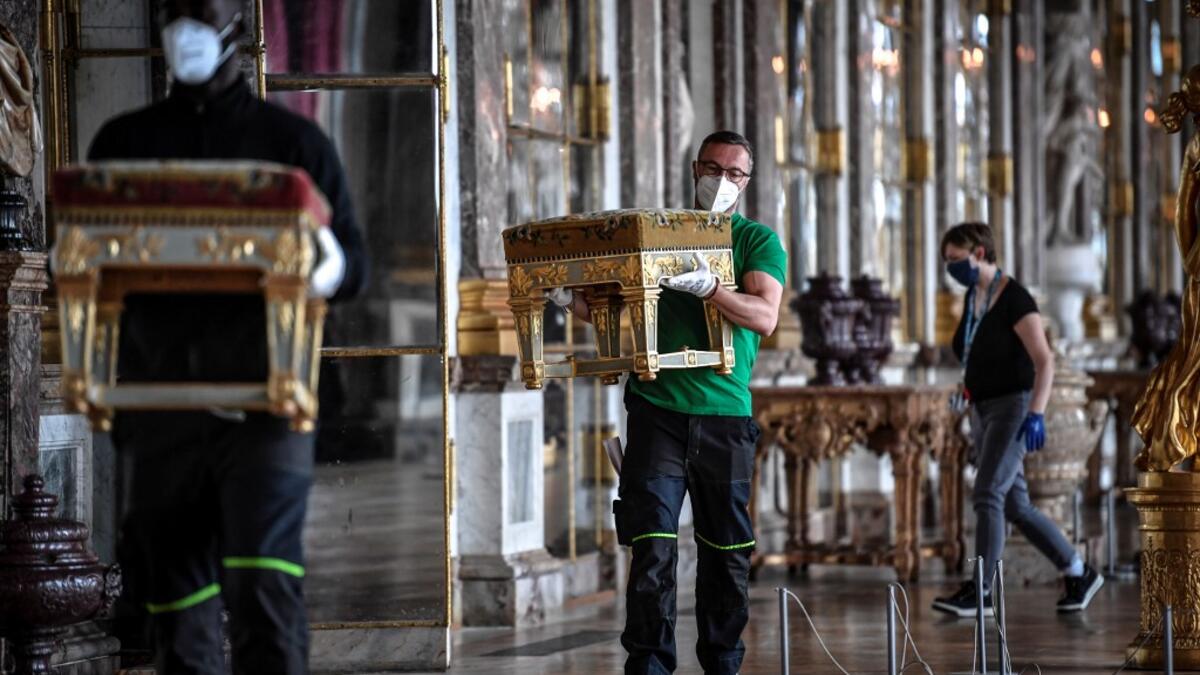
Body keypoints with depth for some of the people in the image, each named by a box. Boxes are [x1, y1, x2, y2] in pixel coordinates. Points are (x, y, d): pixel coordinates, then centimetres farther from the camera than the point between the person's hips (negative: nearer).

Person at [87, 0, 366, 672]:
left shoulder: (294, 140, 9)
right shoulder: (124, 142, 15)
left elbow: (353, 262, 7)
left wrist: (331, 273, -17)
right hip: (161, 399, 3)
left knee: (265, 583, -16)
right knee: (175, 593, 3)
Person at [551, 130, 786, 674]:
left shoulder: (758, 241, 5)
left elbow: (765, 317, -12)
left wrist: (707, 288, -28)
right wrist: (570, 299, -7)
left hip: (726, 412, 0)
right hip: (657, 409, 0)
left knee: (727, 552, 7)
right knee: (653, 546, -8)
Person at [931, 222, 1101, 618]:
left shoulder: (1015, 299, -14)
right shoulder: (973, 297, 11)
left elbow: (1045, 361, -18)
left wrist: (1036, 414, -27)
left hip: (1015, 408, -9)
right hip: (985, 412, 9)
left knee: (986, 494, -19)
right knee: (1015, 508, 8)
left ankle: (979, 593, -21)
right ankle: (1080, 574, 20)